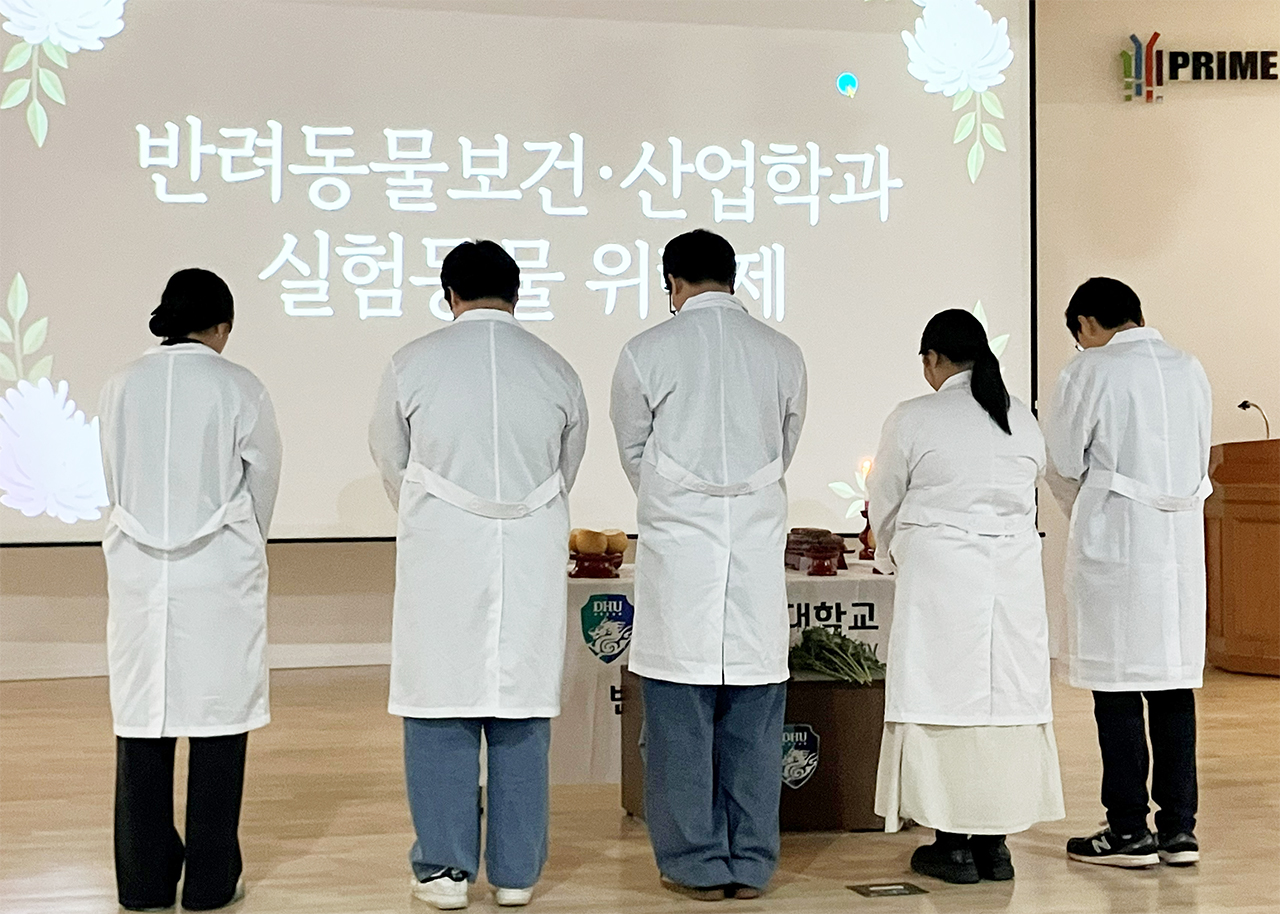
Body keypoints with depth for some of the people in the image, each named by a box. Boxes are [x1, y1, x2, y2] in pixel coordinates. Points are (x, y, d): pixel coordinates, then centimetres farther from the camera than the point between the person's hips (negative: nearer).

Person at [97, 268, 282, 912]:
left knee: (142, 720, 9)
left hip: (138, 569, 3)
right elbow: (263, 483, 2)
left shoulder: (122, 387, 1)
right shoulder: (238, 388, -6)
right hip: (218, 570, -3)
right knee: (217, 717, 5)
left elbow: (115, 480, 6)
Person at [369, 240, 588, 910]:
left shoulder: (413, 364, -4)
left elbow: (390, 458, 11)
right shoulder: (556, 371, 2)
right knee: (522, 716, 8)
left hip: (441, 563, -2)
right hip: (531, 565, 2)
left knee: (440, 711, 7)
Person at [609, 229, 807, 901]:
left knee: (681, 712, 6)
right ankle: (750, 864, 15)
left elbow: (633, 452, 9)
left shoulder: (647, 353, -3)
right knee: (754, 710, 8)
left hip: (677, 548, -2)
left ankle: (696, 865, 11)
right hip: (759, 548, 2)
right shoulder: (782, 353, 4)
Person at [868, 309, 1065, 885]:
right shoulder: (1024, 421, 9)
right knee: (1008, 698, 8)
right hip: (1015, 577, 5)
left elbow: (885, 506, 7)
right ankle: (994, 843, 14)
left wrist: (890, 556, 27)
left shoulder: (913, 420, -4)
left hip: (941, 578, -4)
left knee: (944, 699, 2)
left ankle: (953, 844, 5)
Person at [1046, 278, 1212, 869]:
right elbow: (1199, 463, 14)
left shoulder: (1089, 371, -8)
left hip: (1114, 546, -5)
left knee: (1117, 688, 1)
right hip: (1182, 542, 6)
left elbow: (1062, 467, -3)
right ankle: (1179, 829, 14)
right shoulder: (1190, 370, 9)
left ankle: (1129, 831, 6)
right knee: (1174, 684, 9)